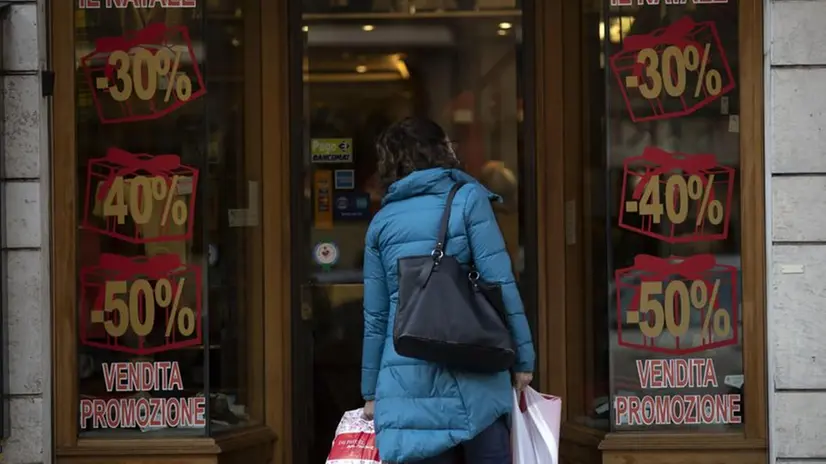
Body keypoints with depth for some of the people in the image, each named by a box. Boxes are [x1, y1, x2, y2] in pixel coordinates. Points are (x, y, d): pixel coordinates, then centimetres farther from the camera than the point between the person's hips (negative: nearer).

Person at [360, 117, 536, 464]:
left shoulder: (382, 220, 13)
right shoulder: (468, 199, 3)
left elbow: (375, 314, 13)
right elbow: (499, 284, -5)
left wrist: (371, 390, 18)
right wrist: (522, 357, 0)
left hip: (405, 379, 3)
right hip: (468, 371, -3)